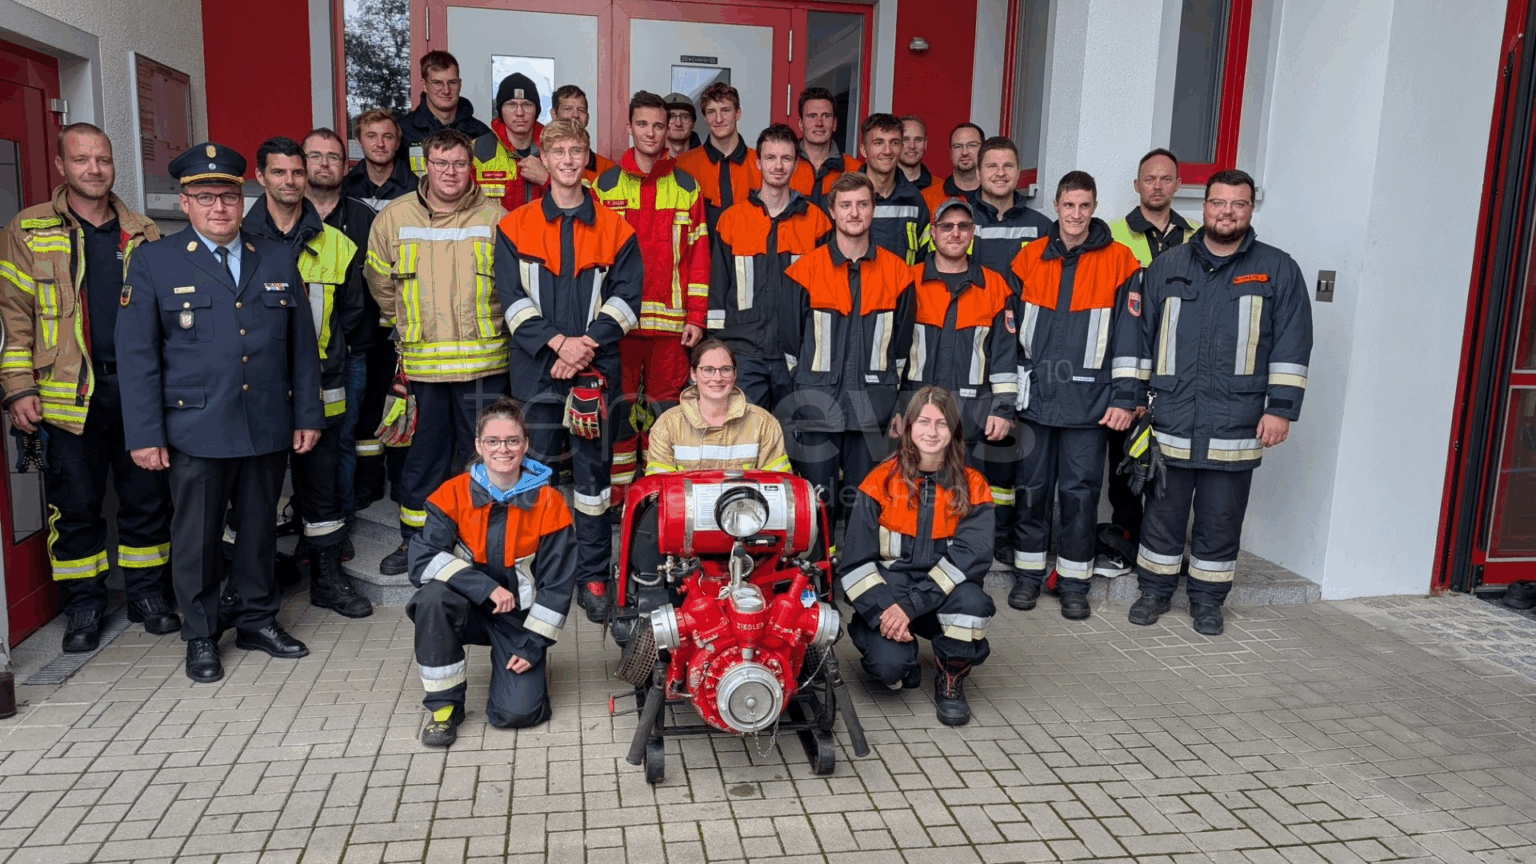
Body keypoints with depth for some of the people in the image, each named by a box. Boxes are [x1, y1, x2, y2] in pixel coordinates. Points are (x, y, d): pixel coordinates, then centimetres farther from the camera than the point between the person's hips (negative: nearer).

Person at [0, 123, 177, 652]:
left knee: (147, 498, 7)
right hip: (70, 395, -2)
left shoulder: (143, 233, 11)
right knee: (75, 504, 5)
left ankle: (147, 594, 22)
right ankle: (83, 606, 18)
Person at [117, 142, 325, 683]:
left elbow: (302, 344, 10)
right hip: (195, 430, -2)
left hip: (268, 429, 3)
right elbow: (136, 355, -2)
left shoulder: (278, 261, 9)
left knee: (259, 528, 13)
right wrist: (144, 435, -7)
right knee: (196, 536, 6)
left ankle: (257, 619, 29)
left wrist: (308, 415, 5)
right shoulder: (154, 263, 0)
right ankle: (200, 636, 22)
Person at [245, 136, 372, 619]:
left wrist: (318, 349, 8)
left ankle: (327, 578, 18)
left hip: (318, 385, 2)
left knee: (321, 483, 7)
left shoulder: (335, 245, 6)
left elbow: (351, 310, 16)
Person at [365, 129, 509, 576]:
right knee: (423, 452, 10)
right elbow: (381, 286, 15)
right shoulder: (393, 218, 4)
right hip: (420, 363, 1)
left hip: (483, 362, -1)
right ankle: (415, 539, 25)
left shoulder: (496, 219, 0)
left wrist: (492, 330, 8)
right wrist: (407, 327, 14)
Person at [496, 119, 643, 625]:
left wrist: (586, 344, -13)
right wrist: (557, 342, -15)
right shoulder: (515, 227, 6)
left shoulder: (615, 229, 7)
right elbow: (513, 298, -2)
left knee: (593, 473, 4)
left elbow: (626, 296, 0)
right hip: (536, 370, 0)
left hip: (596, 370, 0)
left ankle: (593, 577, 13)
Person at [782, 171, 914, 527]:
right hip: (818, 406, -1)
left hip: (873, 408, 1)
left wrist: (887, 391, 9)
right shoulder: (807, 269, 1)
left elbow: (902, 340, 11)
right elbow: (790, 337, 7)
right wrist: (805, 390, 7)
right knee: (818, 499, 2)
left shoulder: (896, 272, 5)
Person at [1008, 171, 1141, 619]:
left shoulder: (1119, 261, 0)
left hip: (1088, 398, -2)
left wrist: (1124, 398, -7)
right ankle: (1029, 573, 22)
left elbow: (1128, 334, -2)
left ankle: (1074, 581, 17)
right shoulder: (1030, 257, 6)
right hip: (1035, 393, 2)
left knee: (1080, 490, 5)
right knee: (1032, 485, 9)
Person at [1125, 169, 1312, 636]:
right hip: (1169, 423, 1)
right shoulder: (1167, 266, 9)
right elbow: (1140, 335, 11)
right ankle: (1155, 590, 25)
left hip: (1234, 428, -1)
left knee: (1220, 522, 8)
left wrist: (1281, 407, -5)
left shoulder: (1278, 270, 4)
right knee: (1162, 514, 10)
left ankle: (1207, 599, 24)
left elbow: (1291, 347, 1)